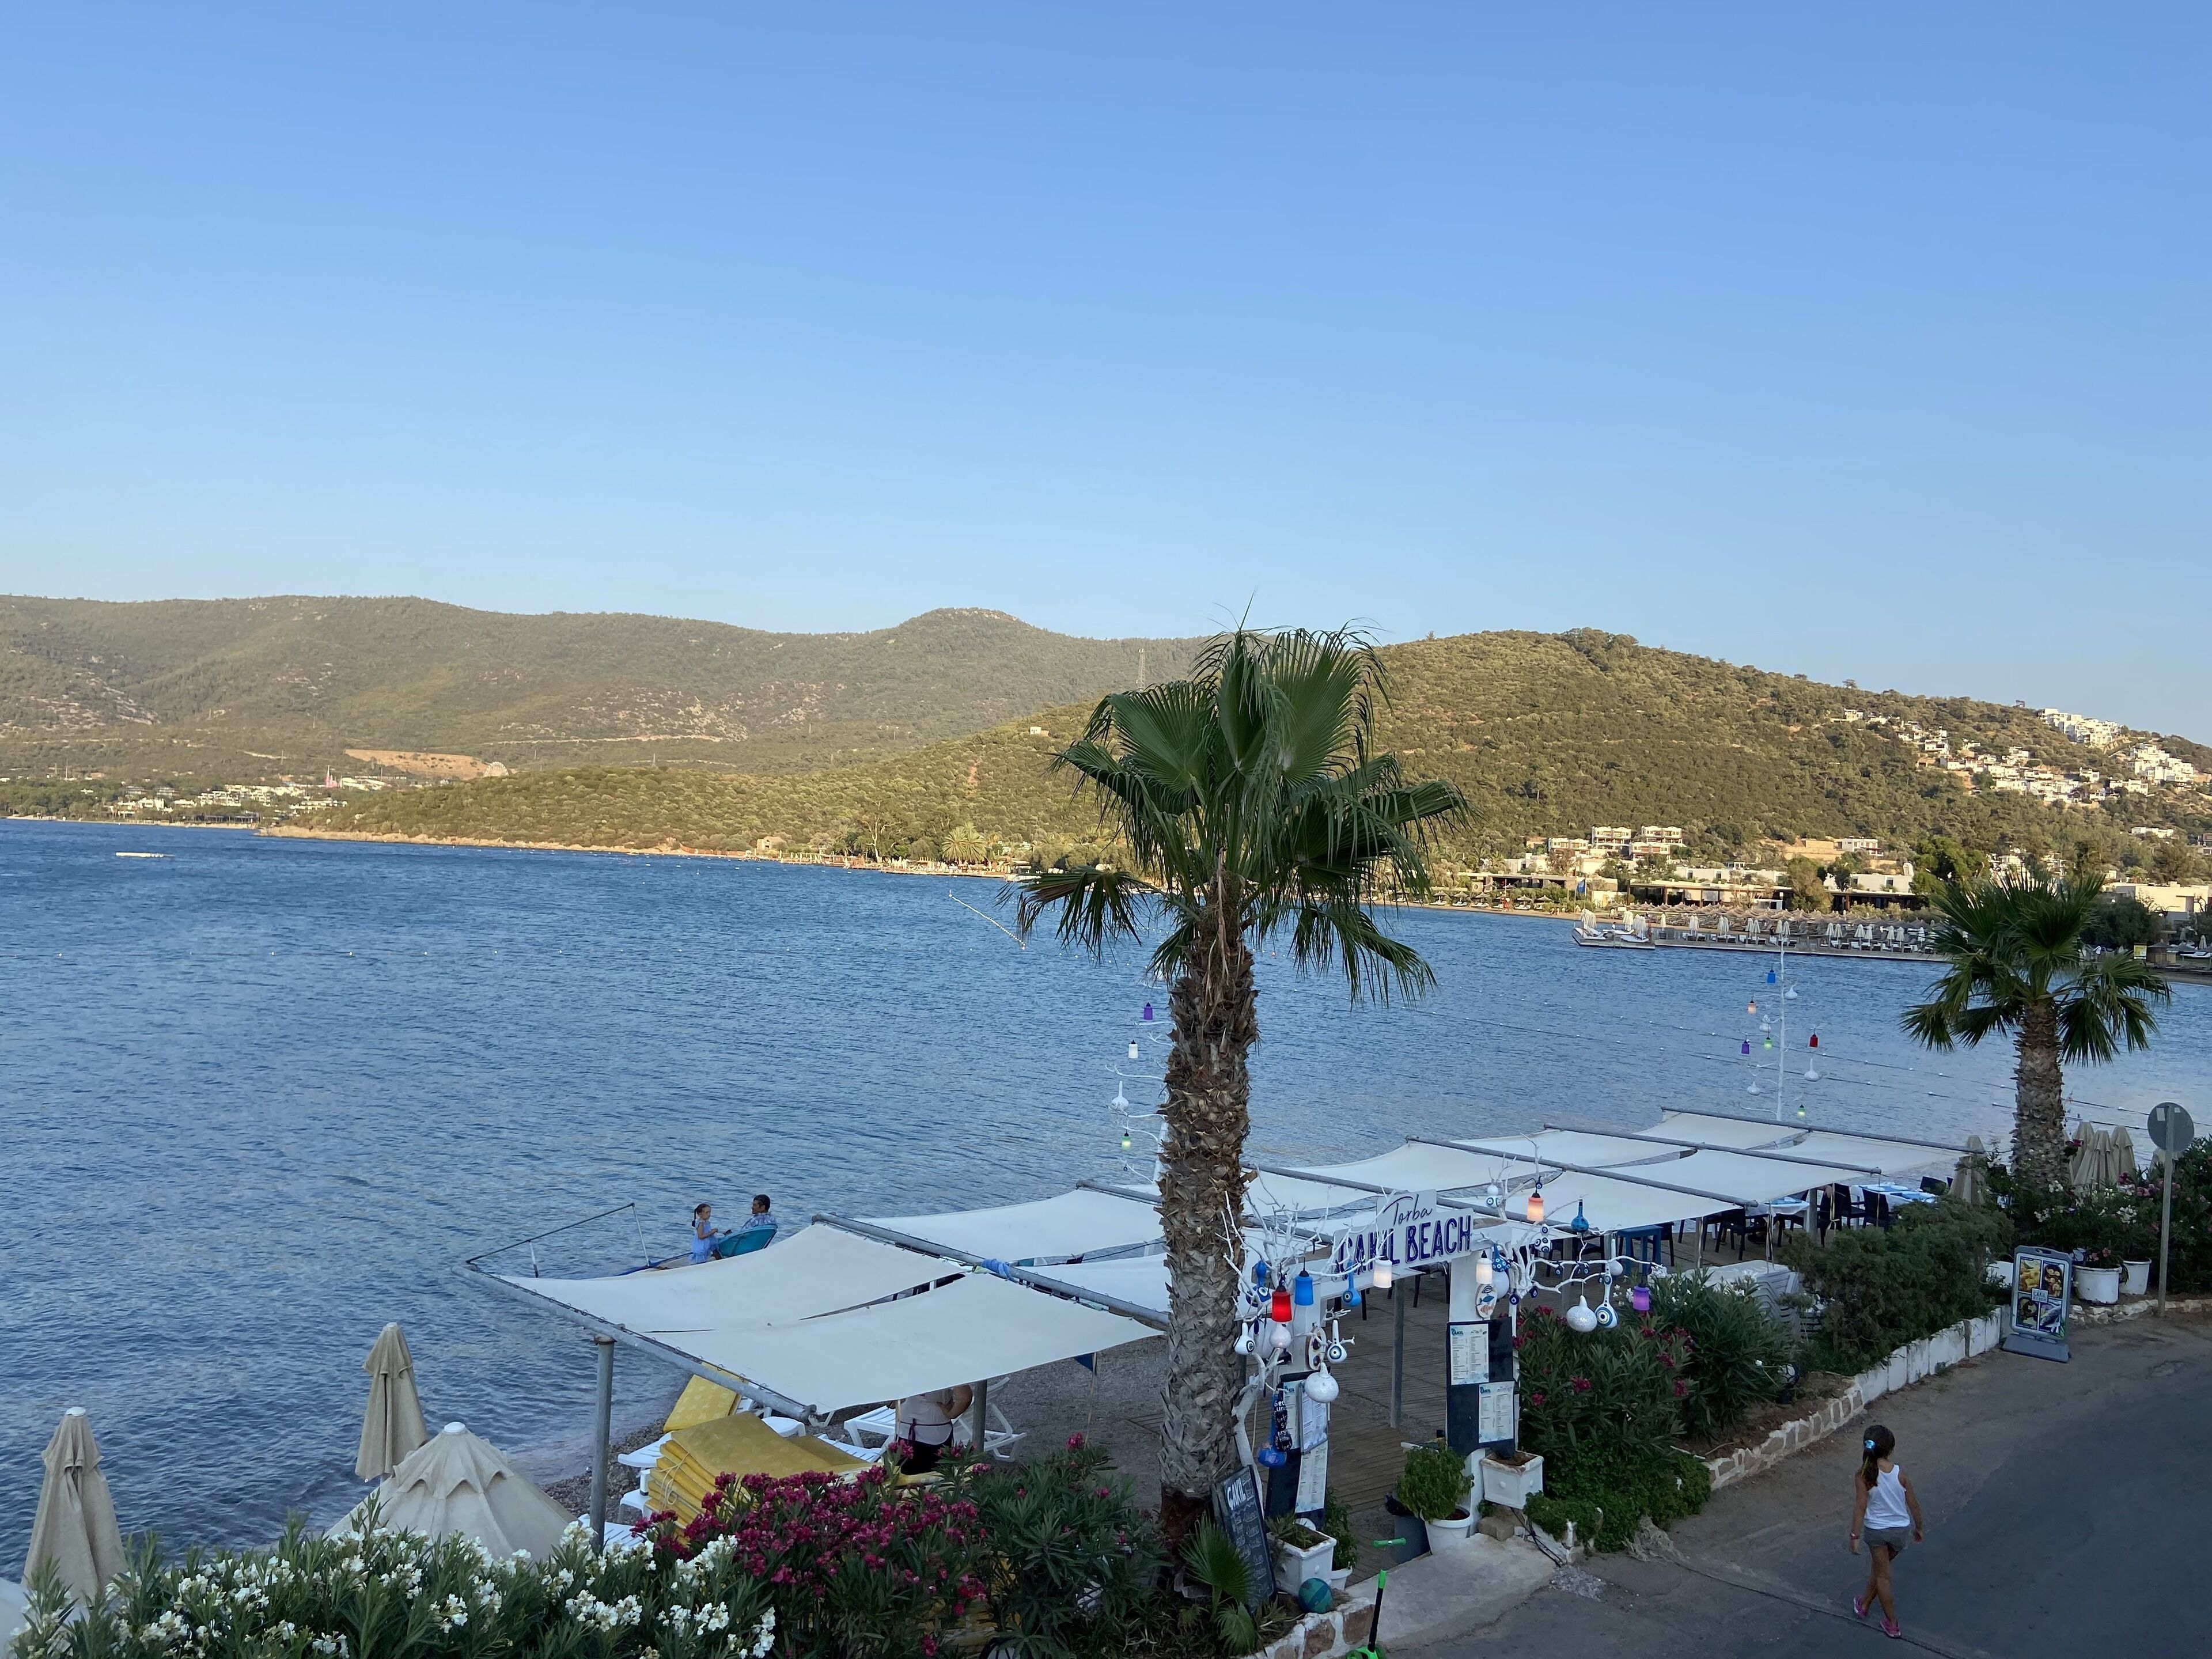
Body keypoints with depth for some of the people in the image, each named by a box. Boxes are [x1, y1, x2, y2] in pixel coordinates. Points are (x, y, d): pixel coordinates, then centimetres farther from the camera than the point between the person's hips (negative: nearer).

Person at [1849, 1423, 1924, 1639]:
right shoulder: (1899, 1473, -14)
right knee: (1880, 1567, 26)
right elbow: (1914, 1504, -5)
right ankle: (1865, 1603, 43)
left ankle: (1892, 1625, 21)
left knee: (1882, 1576, 15)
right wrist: (1918, 1528, 12)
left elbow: (1860, 1506, -21)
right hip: (1901, 1530, 3)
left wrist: (1855, 1536, -12)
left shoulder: (1863, 1475, -21)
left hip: (1876, 1530, -3)